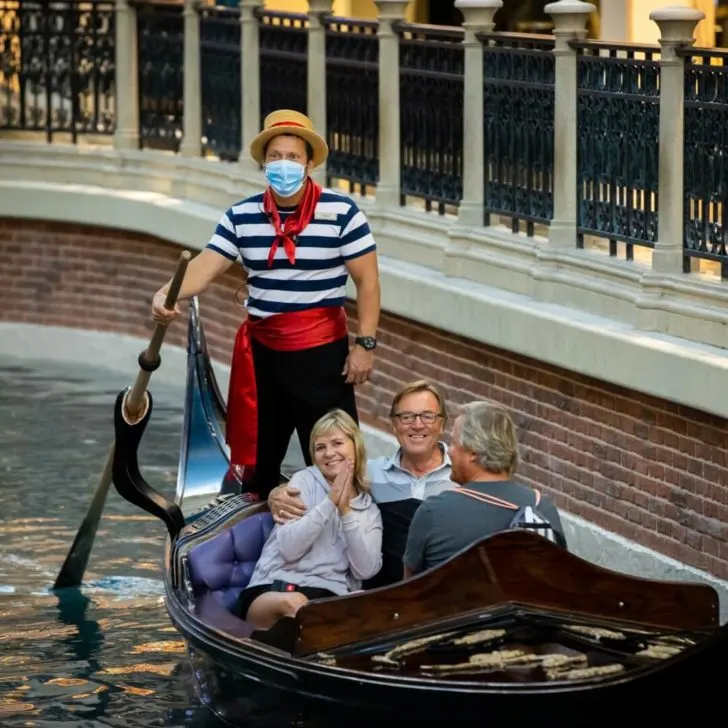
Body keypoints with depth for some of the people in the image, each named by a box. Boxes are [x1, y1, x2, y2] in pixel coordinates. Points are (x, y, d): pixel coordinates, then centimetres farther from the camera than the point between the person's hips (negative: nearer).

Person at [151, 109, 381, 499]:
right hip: (261, 351, 4)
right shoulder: (241, 216, 1)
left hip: (322, 351, -4)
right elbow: (206, 265, -7)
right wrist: (166, 294, -27)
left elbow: (367, 280, -6)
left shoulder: (340, 212, -9)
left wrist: (365, 343, -11)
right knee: (258, 457, 16)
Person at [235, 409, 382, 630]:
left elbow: (366, 570, 1)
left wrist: (346, 511, -3)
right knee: (293, 603, -41)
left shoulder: (370, 509, 19)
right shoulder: (305, 481, 11)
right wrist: (330, 502, -7)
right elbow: (289, 549, -4)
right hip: (274, 587, -2)